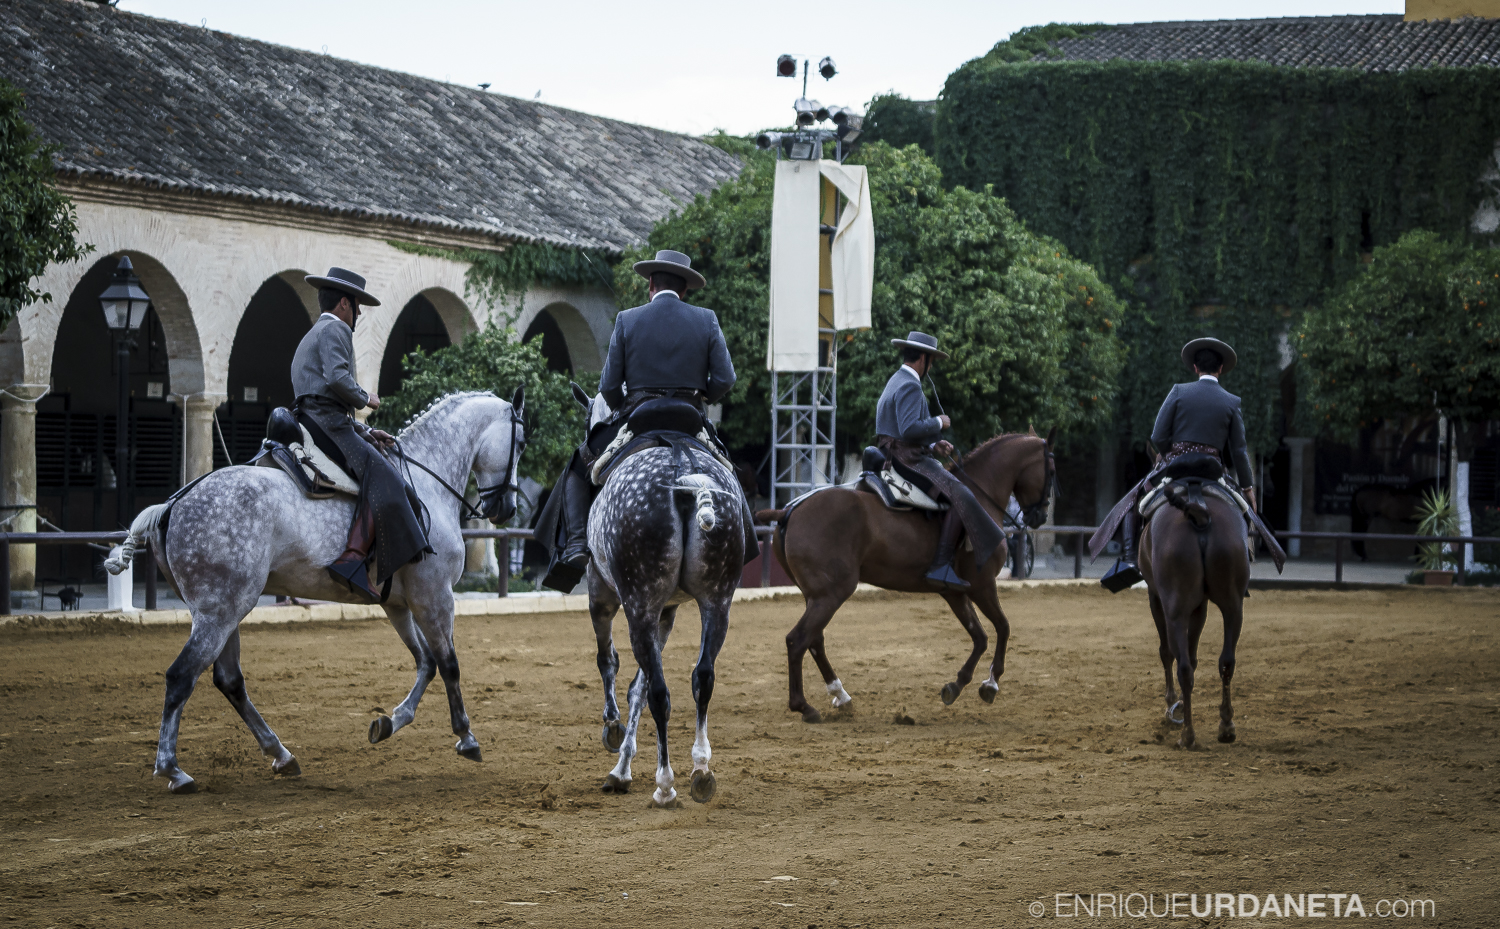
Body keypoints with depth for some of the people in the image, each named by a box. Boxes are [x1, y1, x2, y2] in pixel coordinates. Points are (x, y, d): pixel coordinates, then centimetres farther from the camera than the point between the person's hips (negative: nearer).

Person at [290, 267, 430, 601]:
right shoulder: (336, 329, -1)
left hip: (311, 425, 11)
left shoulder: (310, 338, 31)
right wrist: (365, 398, -2)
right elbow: (337, 378, -20)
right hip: (327, 426, -11)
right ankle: (352, 561, -38)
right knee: (382, 478, -22)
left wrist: (366, 432, 24)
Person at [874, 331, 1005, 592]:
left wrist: (934, 444, 14)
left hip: (896, 460, 11)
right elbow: (909, 430, -28)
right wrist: (939, 422, -12)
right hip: (908, 460, -11)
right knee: (959, 496, -22)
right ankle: (941, 567, -28)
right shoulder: (909, 386, -14)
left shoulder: (897, 383, 21)